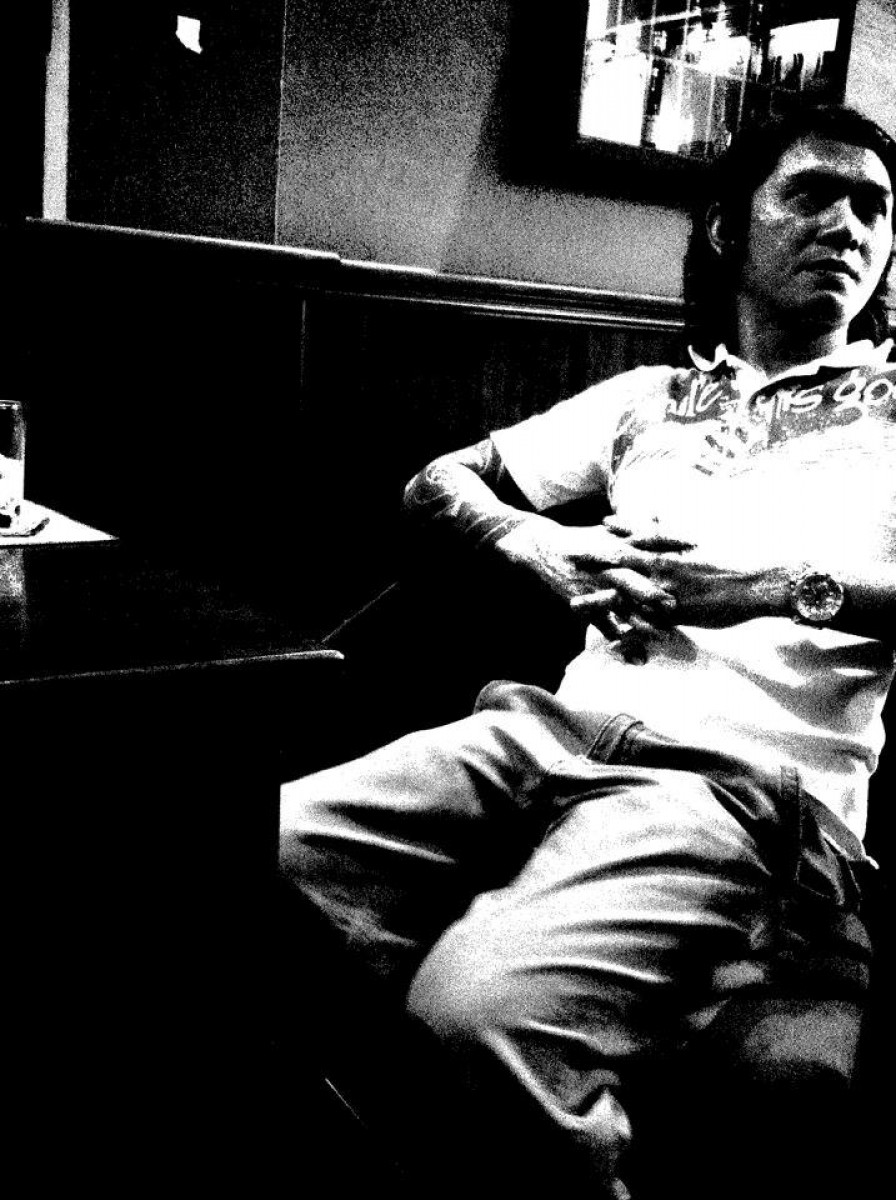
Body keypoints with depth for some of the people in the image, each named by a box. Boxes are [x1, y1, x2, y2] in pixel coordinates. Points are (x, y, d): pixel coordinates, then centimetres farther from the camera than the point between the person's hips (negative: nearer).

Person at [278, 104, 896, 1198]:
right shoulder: (649, 400, 24)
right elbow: (437, 483, 25)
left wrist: (790, 587, -12)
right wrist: (534, 542, 4)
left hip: (745, 775, -4)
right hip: (555, 729, 5)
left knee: (485, 1002, -33)